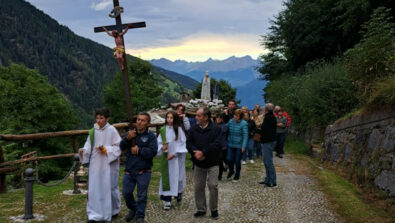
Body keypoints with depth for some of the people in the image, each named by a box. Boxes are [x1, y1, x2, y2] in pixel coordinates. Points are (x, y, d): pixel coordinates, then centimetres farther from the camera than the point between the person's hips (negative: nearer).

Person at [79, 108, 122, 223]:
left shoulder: (112, 130, -9)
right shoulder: (93, 130, 3)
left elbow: (118, 147, -8)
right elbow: (89, 145, 7)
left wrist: (105, 149, -20)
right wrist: (83, 150, -13)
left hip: (108, 165, -3)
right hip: (95, 164, 3)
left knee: (109, 187, 8)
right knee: (94, 188, 1)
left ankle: (114, 210, 30)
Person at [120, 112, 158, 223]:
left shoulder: (151, 136, -6)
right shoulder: (131, 132, 6)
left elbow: (153, 152, -16)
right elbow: (122, 147, -1)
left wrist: (138, 150, -15)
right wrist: (127, 138, -19)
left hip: (143, 171, -4)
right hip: (129, 170, 4)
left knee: (142, 195, 5)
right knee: (126, 192, 11)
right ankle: (132, 209, 37)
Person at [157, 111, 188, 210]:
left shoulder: (179, 129, -5)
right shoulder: (163, 130, 2)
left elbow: (182, 143, -6)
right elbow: (159, 142, 8)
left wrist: (174, 154, -13)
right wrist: (162, 147, -13)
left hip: (177, 158, -2)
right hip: (166, 157, 2)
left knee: (177, 176, 7)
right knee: (167, 177, -1)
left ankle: (179, 193, 35)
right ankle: (167, 200, 2)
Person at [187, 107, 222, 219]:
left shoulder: (215, 129, -9)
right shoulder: (193, 129, 4)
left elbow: (216, 144, -19)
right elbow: (189, 143, -4)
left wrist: (203, 152, -24)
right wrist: (195, 152, -22)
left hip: (212, 163, -4)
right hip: (198, 163, 4)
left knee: (213, 186, -5)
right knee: (198, 187, 8)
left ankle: (214, 209, 13)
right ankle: (201, 209, 22)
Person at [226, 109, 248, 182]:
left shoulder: (243, 124, -12)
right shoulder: (230, 121, 2)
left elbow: (245, 135, -14)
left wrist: (244, 146, -19)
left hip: (239, 145, -4)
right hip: (230, 144, 4)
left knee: (237, 161, 5)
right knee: (229, 159, 2)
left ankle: (237, 176, 23)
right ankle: (231, 171, 32)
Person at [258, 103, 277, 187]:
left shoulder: (268, 118, -18)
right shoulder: (272, 117, 14)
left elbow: (264, 130, -21)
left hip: (268, 142, -11)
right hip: (269, 141, 11)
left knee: (268, 162, -6)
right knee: (266, 161, 17)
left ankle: (273, 181, -2)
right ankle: (267, 180, 24)